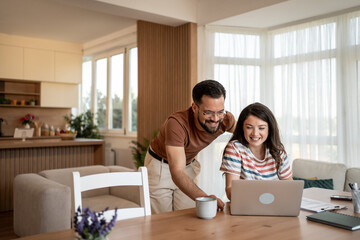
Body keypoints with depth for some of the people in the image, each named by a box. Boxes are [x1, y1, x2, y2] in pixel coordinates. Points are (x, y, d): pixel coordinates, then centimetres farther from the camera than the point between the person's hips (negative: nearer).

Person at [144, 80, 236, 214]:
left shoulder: (226, 120, -22)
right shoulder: (177, 123, -38)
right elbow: (177, 172, -43)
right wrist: (203, 198, -57)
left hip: (188, 165, 4)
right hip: (160, 166, -4)